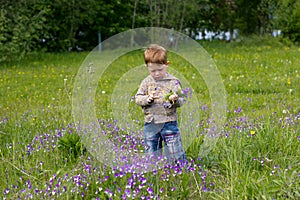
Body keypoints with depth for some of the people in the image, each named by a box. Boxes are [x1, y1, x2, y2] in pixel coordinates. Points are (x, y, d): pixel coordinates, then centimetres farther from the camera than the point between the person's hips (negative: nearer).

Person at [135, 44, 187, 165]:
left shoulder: (174, 82, -2)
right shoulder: (146, 82, 3)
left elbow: (181, 101, 0)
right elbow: (137, 98, 3)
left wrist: (176, 99, -23)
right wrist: (147, 99, -16)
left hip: (169, 122, -2)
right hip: (151, 123, 3)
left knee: (175, 151, -2)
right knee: (151, 151, 11)